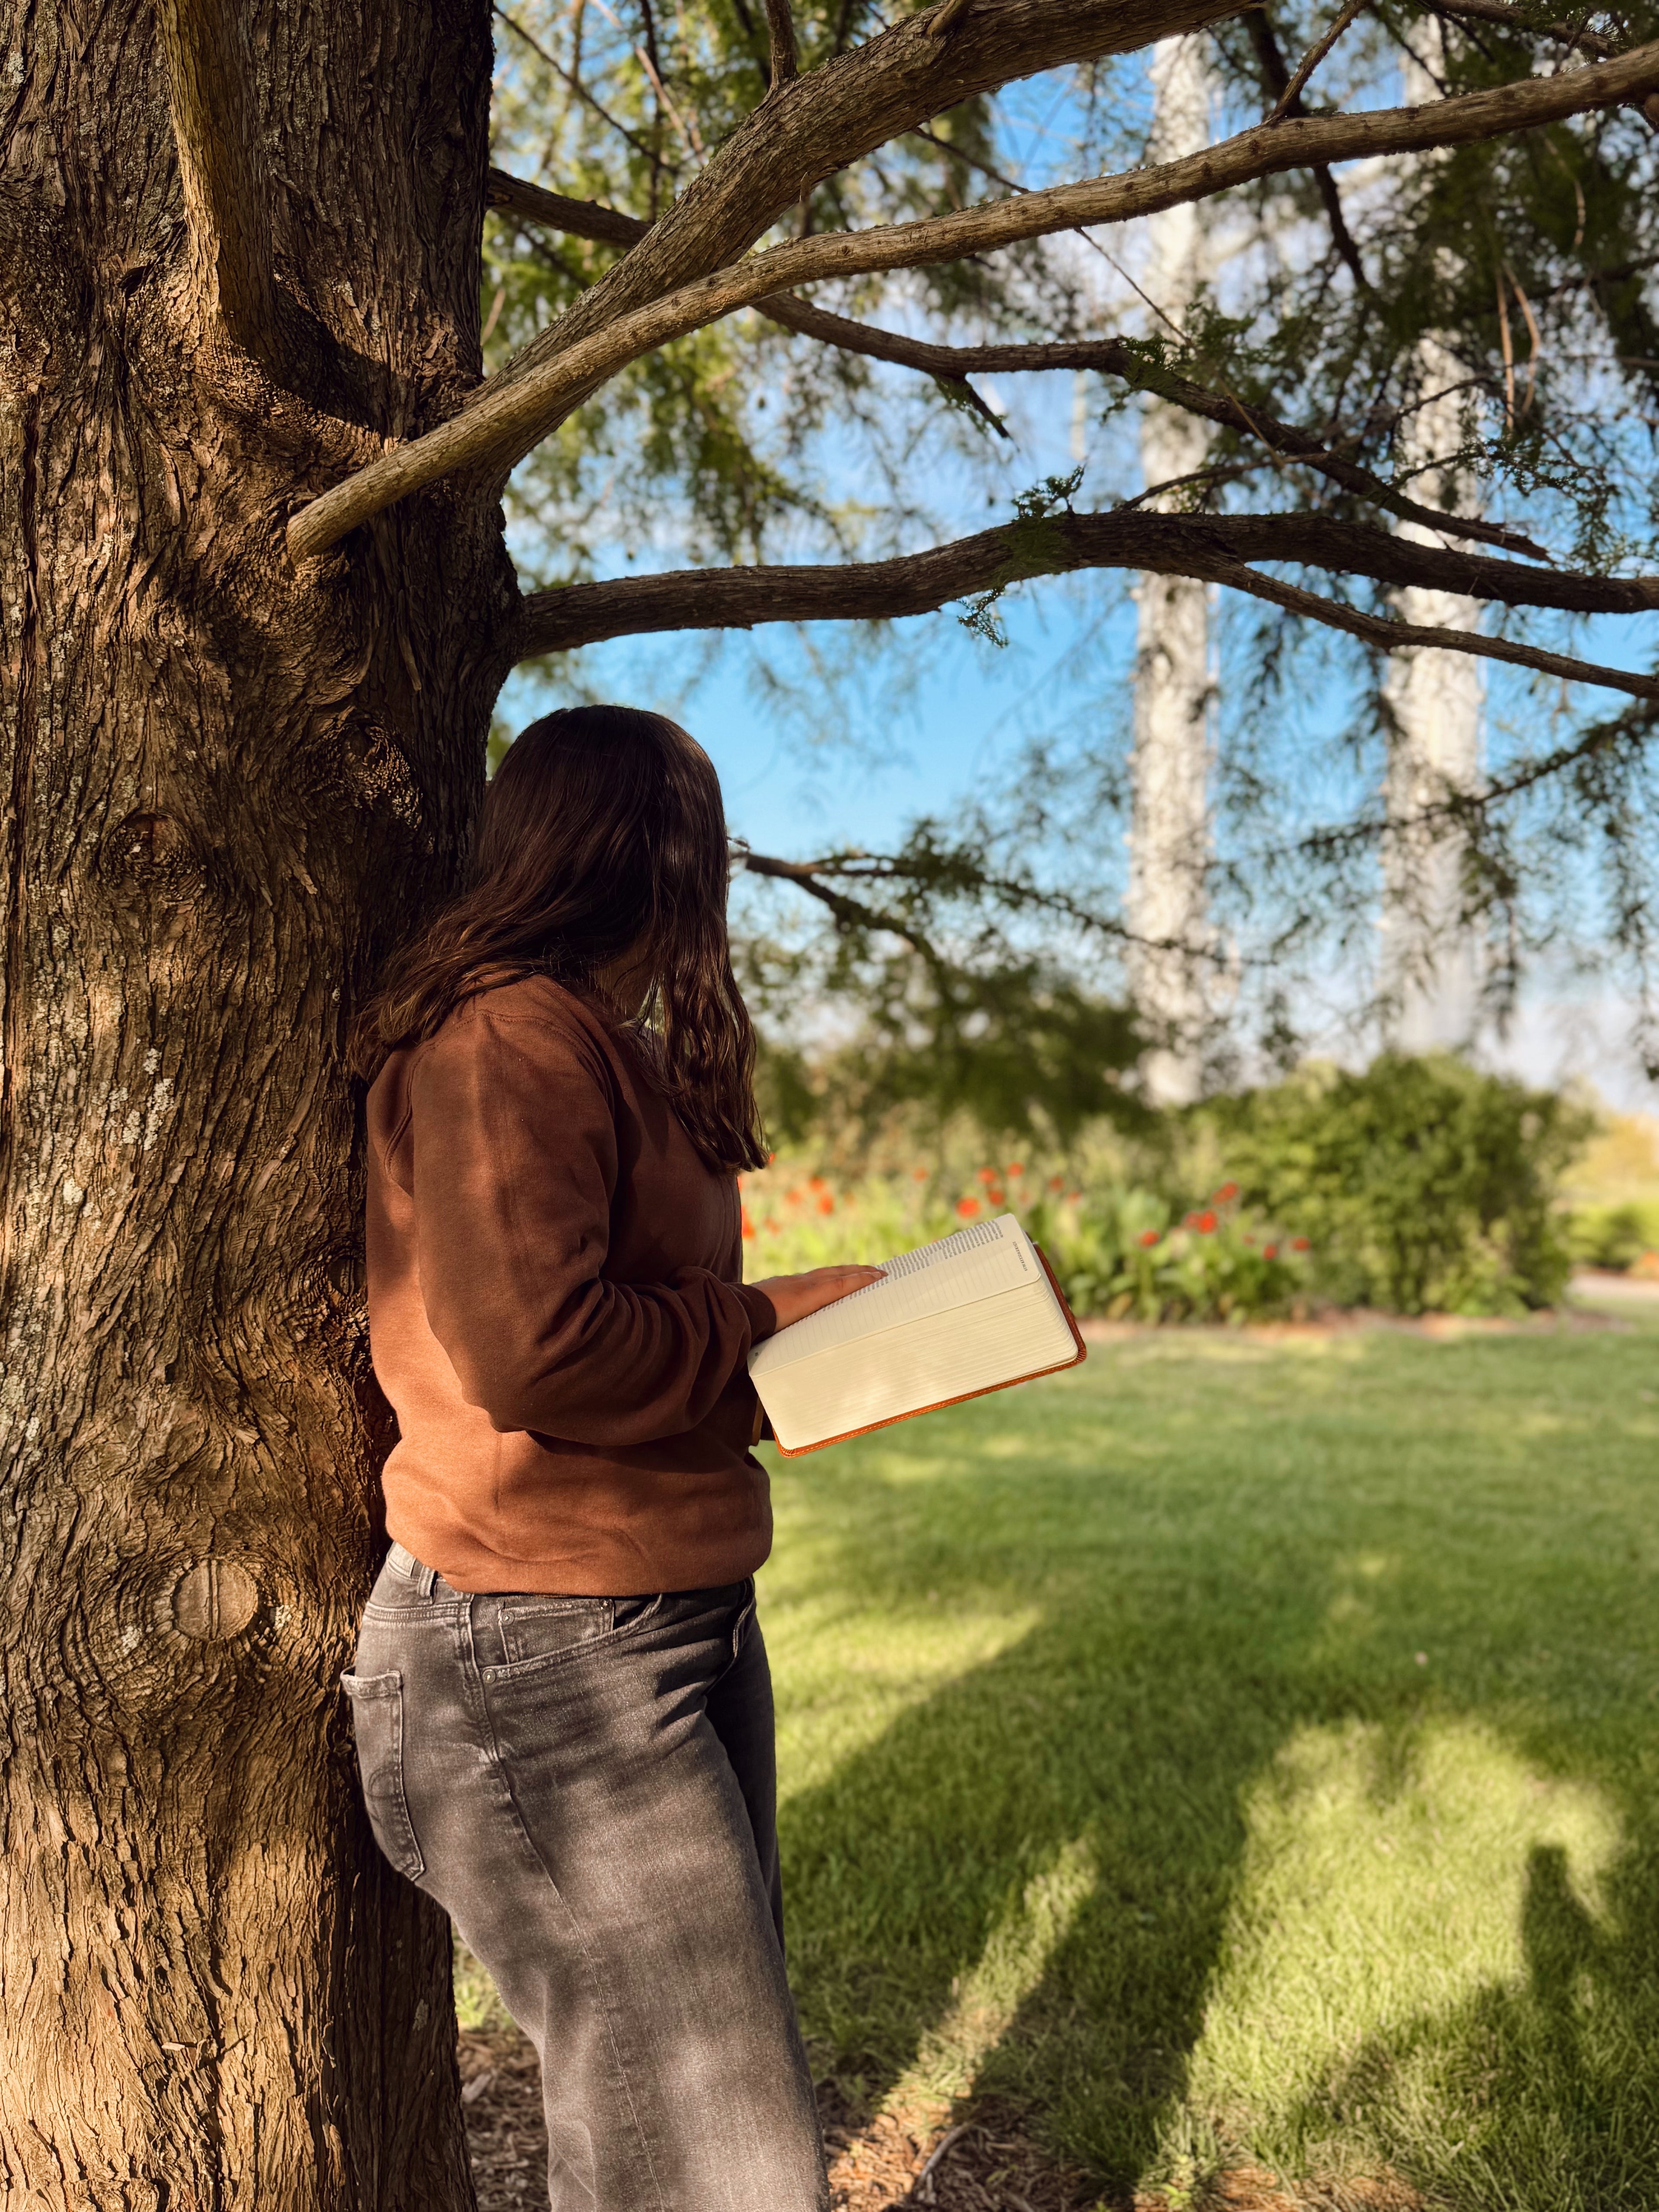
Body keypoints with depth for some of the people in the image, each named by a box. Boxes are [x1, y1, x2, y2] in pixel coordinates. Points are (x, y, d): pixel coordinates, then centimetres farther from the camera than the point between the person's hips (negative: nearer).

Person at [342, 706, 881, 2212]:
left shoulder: (602, 1043, 15)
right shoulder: (508, 1037, -16)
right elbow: (528, 1352, -24)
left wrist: (805, 1323, 5)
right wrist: (763, 1321, -10)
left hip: (687, 1613, 10)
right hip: (548, 1653, -10)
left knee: (717, 2070, 19)